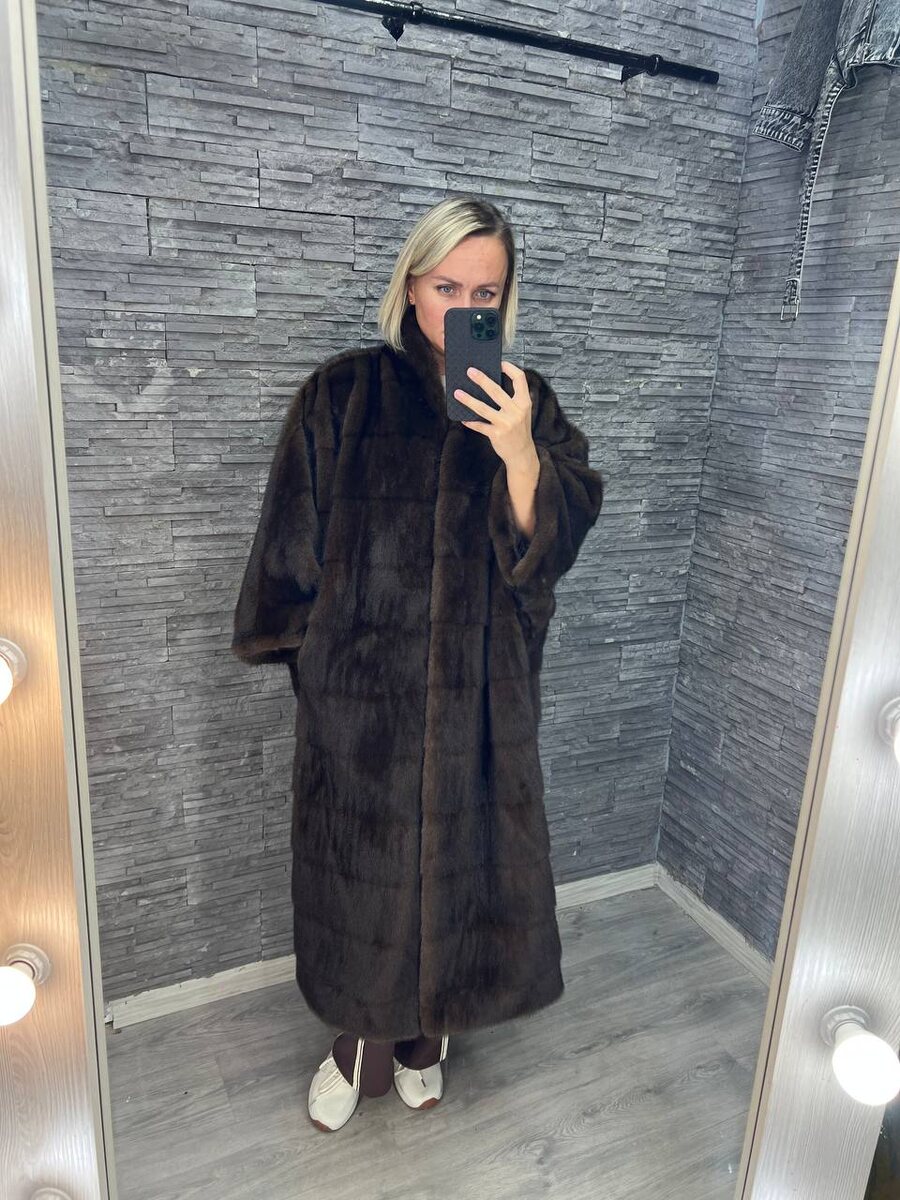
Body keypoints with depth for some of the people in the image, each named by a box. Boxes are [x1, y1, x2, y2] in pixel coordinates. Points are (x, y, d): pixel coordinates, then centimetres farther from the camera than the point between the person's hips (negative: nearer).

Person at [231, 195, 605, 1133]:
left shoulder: (527, 403, 2)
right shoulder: (344, 394, -3)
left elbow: (554, 542, -8)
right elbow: (293, 539, 0)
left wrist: (519, 451, -24)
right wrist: (311, 651, 0)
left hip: (482, 691, 2)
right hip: (361, 685, -1)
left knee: (462, 860, 14)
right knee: (361, 863, 12)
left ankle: (422, 1036, 41)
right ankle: (360, 1039, 39)